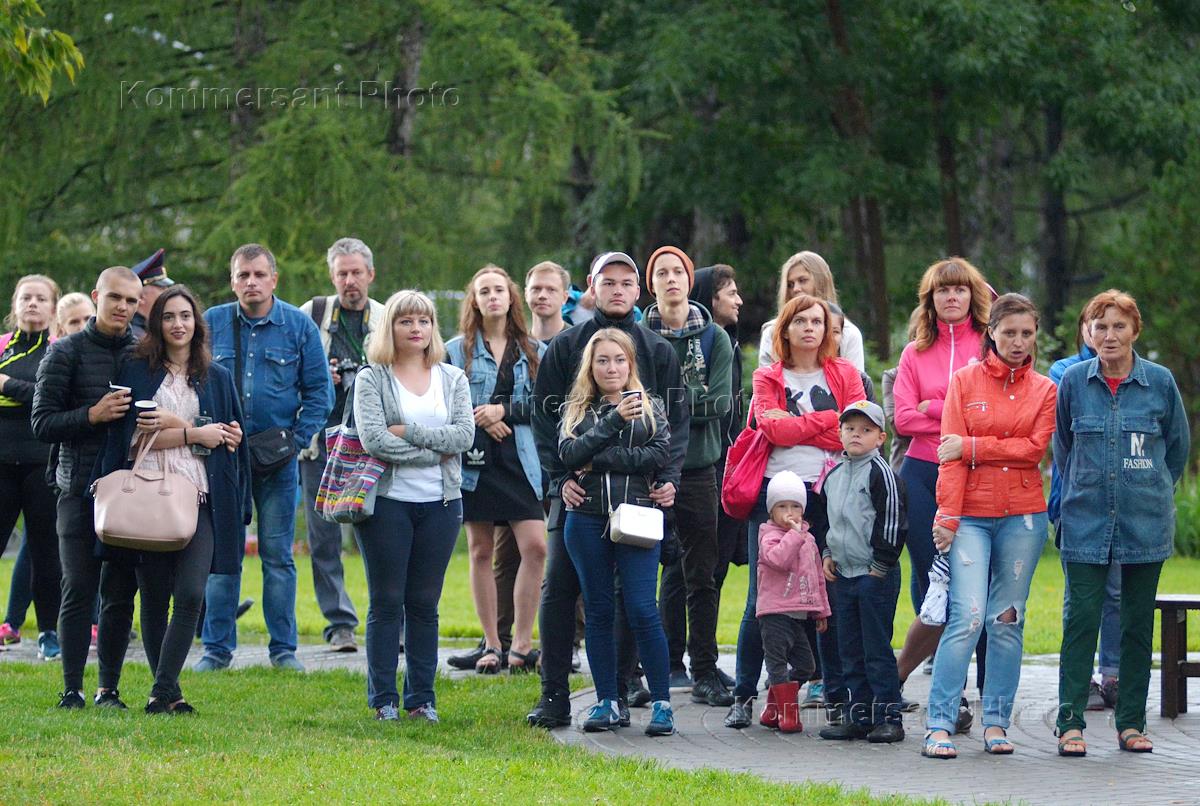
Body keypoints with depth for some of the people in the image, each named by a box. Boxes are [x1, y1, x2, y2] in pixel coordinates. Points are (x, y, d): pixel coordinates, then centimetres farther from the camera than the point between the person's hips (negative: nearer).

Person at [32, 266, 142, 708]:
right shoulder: (65, 352, 3)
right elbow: (42, 422, -2)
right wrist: (92, 415, -16)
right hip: (81, 486, -3)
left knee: (121, 593, 2)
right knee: (79, 589, -5)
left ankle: (109, 689, 9)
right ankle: (72, 689, -1)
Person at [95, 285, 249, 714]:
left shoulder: (217, 377, 14)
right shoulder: (136, 371, 7)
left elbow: (233, 438, 11)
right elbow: (135, 436, -3)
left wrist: (172, 426, -1)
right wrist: (195, 434, -6)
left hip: (199, 497, 1)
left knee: (190, 594, -15)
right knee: (154, 597, 3)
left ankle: (162, 690, -14)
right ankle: (168, 691, 12)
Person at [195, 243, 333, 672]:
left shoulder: (299, 326, 1)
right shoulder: (211, 324, 3)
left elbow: (318, 392, 4)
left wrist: (295, 440, -6)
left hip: (278, 459, 0)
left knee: (278, 555, 4)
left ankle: (283, 648, 10)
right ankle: (217, 648, 8)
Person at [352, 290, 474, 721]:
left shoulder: (453, 378, 11)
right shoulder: (371, 379, 1)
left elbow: (465, 434, -4)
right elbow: (373, 438, -14)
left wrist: (408, 432, -12)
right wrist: (434, 450, -11)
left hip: (440, 503, 3)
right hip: (387, 502, -3)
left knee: (424, 604, 6)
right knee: (386, 602, 1)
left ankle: (422, 697, 11)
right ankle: (383, 698, 6)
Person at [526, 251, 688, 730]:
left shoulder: (658, 351, 11)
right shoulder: (565, 347, 8)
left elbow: (676, 420, 8)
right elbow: (545, 416, 4)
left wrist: (668, 477, -7)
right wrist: (560, 477, -9)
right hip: (575, 491, 0)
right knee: (558, 590, -4)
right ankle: (554, 697, 1)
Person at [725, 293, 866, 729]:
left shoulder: (845, 375, 12)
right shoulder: (768, 378, 10)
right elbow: (772, 428, -8)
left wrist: (795, 424, -8)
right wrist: (826, 421, -6)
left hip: (828, 494, 0)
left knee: (833, 598, 1)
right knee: (761, 599, 0)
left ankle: (838, 698, 8)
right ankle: (744, 696, 7)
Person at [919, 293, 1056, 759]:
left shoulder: (1044, 390, 9)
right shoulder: (965, 381, 4)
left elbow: (1035, 448, -5)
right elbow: (950, 453, -3)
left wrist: (972, 446, -11)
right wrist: (947, 515, -11)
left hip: (1022, 516, 2)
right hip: (971, 515, -2)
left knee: (1008, 620, 4)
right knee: (968, 617, -12)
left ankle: (996, 724, 10)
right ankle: (939, 724, -9)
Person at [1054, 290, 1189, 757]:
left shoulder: (1160, 382, -1)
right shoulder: (1073, 381, 1)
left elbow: (1178, 446, 13)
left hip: (1145, 524, 1)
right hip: (1087, 521, 0)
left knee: (1138, 624, 5)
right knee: (1081, 619, -7)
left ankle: (1131, 723, 13)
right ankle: (1071, 723, -4)